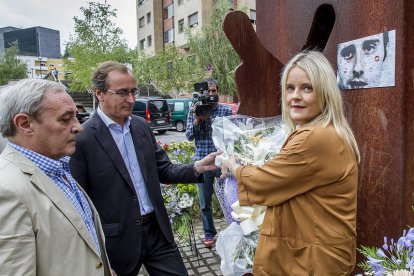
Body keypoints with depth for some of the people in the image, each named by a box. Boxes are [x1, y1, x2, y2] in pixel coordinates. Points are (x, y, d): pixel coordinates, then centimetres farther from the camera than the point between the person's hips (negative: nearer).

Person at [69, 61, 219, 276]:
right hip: (118, 240, -5)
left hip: (157, 230, 5)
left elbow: (163, 171, 7)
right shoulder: (82, 139, -15)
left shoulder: (142, 126, 4)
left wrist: (197, 167, -10)